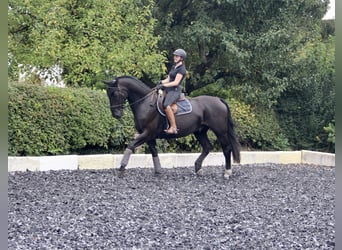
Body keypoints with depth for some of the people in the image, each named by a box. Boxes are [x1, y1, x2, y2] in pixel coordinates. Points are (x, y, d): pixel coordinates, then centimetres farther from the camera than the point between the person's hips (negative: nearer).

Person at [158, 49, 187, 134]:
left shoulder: (181, 69, -9)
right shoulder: (174, 67, 19)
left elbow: (176, 82, -16)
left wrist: (164, 85, -20)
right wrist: (161, 82, 0)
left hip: (175, 90, -10)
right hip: (168, 90, 10)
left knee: (166, 105, -33)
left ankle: (173, 127, -30)